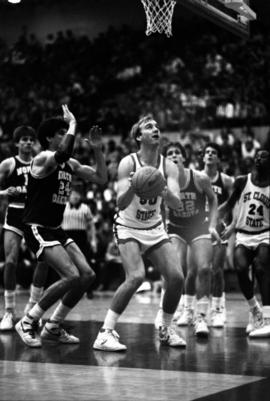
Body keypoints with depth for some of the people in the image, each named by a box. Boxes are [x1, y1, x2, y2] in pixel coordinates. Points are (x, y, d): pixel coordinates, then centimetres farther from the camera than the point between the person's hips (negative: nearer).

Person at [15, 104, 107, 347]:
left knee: (87, 276, 1)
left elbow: (101, 179, 15)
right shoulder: (43, 159, -14)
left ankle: (53, 328, 13)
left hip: (56, 229, 9)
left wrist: (97, 151, 4)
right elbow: (63, 152, -38)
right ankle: (28, 323, -6)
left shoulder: (70, 164, 11)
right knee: (72, 276, -20)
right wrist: (73, 122, -24)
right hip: (37, 229, -9)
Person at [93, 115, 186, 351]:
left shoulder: (168, 167, -6)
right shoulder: (128, 163, -17)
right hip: (128, 228, -5)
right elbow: (121, 203, -24)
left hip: (155, 229, 5)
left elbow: (176, 204, -18)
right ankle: (106, 333, -20)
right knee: (136, 276, -25)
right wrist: (133, 188, -45)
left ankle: (165, 329, 15)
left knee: (176, 277, -7)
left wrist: (165, 192, -40)